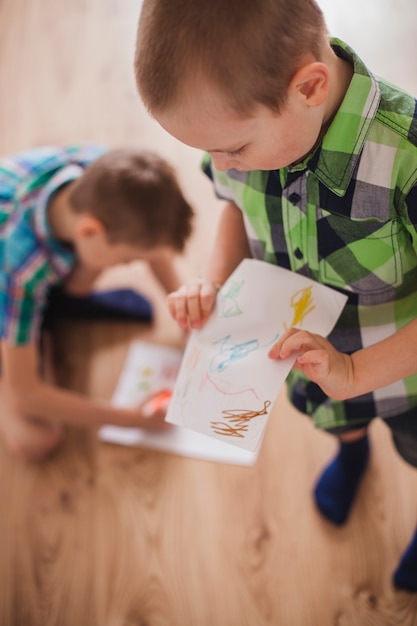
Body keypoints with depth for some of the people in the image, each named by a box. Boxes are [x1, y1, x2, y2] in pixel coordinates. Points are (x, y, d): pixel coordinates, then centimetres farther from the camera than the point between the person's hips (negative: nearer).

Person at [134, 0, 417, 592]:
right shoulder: (241, 121, -24)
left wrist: (355, 372, -38)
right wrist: (214, 284, -18)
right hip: (312, 348, 5)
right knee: (329, 416, 36)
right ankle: (352, 446, 74)